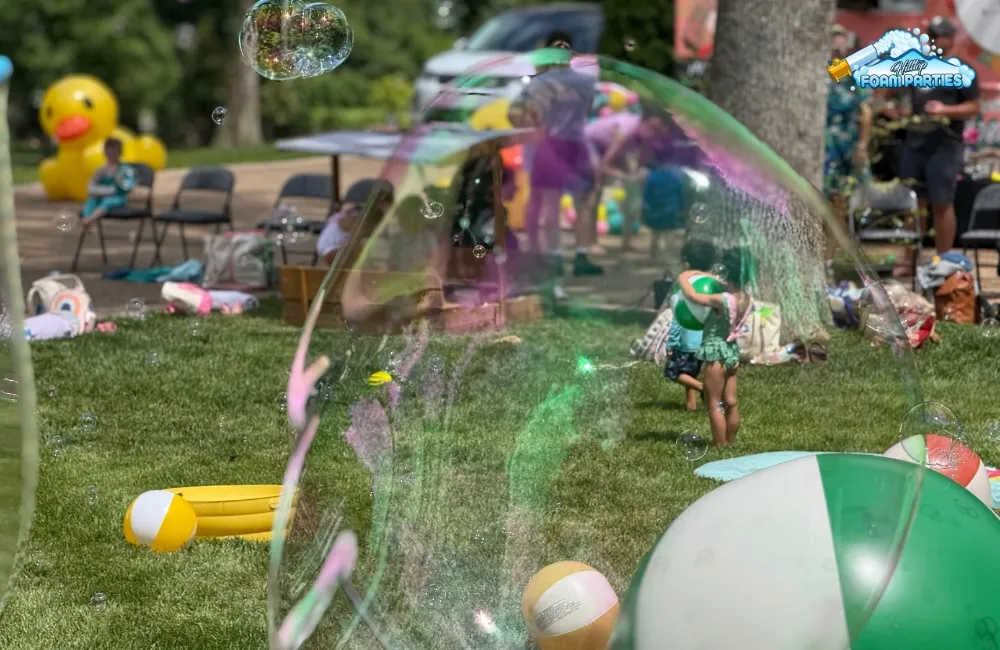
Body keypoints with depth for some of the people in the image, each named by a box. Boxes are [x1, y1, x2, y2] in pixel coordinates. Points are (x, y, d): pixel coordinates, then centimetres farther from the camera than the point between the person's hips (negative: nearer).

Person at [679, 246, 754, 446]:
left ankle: (720, 447, 6)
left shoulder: (723, 300, -25)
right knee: (731, 403, 14)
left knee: (714, 405, 2)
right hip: (731, 351, 8)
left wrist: (684, 277, -12)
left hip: (716, 353, -8)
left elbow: (692, 296, -30)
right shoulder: (746, 298, -1)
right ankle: (730, 443, 22)